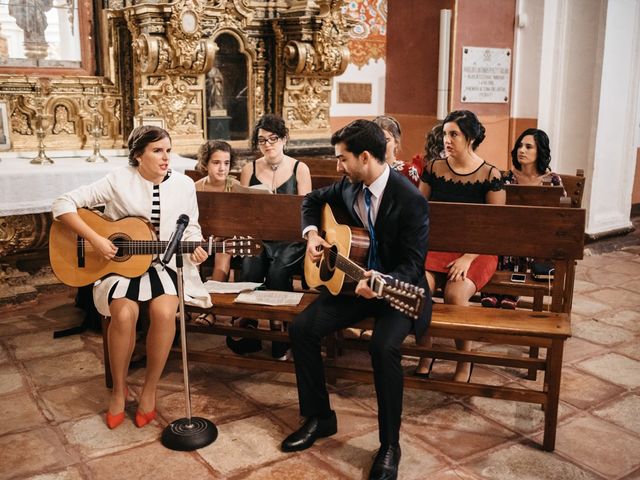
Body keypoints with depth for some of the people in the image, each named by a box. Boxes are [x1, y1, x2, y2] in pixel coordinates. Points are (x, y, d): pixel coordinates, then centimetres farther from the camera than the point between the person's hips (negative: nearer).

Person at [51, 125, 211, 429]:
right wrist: (95, 239, -19)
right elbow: (63, 205, -9)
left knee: (164, 312, -29)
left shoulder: (183, 184, 1)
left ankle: (150, 389, -6)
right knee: (124, 314, -30)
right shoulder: (118, 181, -8)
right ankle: (119, 390, -3)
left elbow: (190, 226, 13)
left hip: (165, 263, 2)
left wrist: (193, 248, -10)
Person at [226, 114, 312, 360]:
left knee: (278, 271, -31)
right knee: (249, 270, -29)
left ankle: (278, 324, -14)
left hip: (290, 238, -2)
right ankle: (247, 326, -13)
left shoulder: (300, 169, 6)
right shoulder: (249, 169, 12)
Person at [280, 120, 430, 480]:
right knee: (302, 328, -10)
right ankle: (319, 417, 8)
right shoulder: (350, 185, -1)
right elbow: (314, 199, 19)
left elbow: (413, 263, -21)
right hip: (352, 278, 7)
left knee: (384, 347, -33)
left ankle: (390, 445, -11)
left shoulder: (411, 200, -21)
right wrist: (312, 233, 0)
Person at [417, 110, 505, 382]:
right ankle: (425, 357, -4)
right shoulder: (433, 168, 6)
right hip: (437, 244, 3)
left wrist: (468, 258, -17)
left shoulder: (490, 175, -4)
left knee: (456, 292, -31)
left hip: (477, 250, -3)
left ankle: (464, 362, -5)